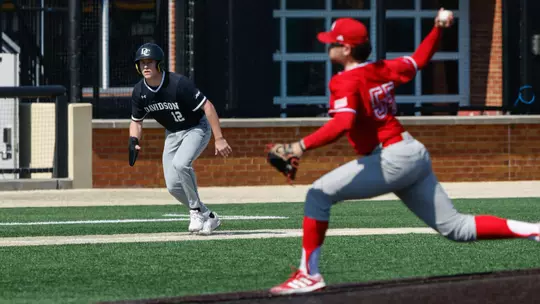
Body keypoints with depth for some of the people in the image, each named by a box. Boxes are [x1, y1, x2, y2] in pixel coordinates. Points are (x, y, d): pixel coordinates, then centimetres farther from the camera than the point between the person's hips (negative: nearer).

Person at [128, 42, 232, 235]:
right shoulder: (139, 92, -10)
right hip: (172, 133, 6)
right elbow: (136, 121, 6)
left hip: (197, 128, -6)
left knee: (180, 164, -32)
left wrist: (219, 139, -30)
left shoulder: (178, 84, -29)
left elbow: (207, 106, -27)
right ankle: (207, 217, 16)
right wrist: (134, 141, -16)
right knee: (173, 185, -4)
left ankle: (196, 211, -14)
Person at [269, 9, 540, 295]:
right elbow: (418, 60, 26)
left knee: (318, 194, -6)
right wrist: (438, 29, 30)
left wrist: (302, 146, -32)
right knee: (456, 228, 13)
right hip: (415, 154, 9)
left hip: (392, 160, -9)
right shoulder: (382, 70, 12)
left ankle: (309, 274, -9)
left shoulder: (346, 81, -11)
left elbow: (342, 124, -28)